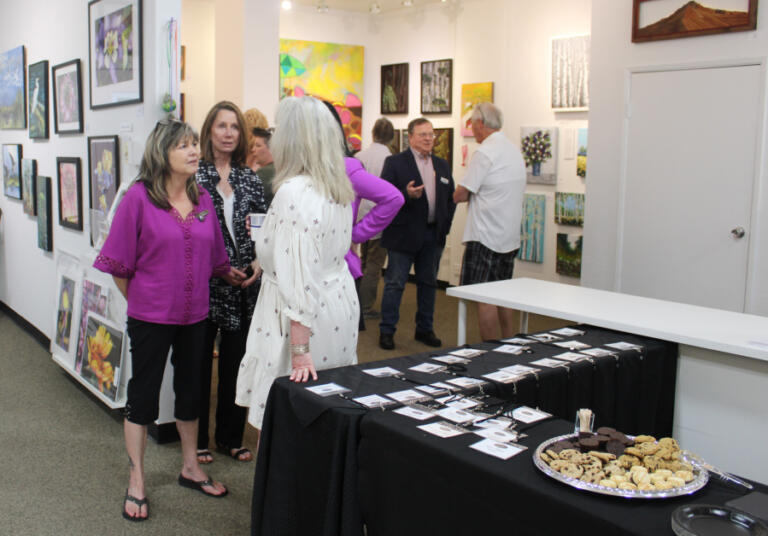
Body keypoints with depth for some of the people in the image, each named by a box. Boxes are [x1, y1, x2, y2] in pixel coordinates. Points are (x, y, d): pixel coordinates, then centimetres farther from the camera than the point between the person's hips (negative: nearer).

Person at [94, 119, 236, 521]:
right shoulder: (139, 197, -11)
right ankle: (136, 483, 19)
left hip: (193, 314, 5)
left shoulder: (202, 199, 4)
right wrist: (139, 299, 1)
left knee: (190, 390, 16)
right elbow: (119, 261, -7)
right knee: (143, 394, 5)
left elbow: (213, 258, 13)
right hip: (150, 316, -5)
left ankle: (190, 467, 34)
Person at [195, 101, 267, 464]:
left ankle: (230, 437, 26)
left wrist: (258, 262, -4)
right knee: (200, 361, 7)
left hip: (243, 284, 4)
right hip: (203, 282, -4)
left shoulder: (249, 178, 9)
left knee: (236, 359, 11)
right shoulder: (194, 175, -3)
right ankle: (197, 439, 21)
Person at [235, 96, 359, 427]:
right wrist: (268, 231, 30)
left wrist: (300, 349, -26)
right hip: (340, 304, 9)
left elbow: (299, 278, -26)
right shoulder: (339, 189, 8)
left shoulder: (293, 192, -19)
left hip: (305, 321, -9)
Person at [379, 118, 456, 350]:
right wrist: (407, 195, -27)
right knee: (395, 284, 0)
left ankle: (425, 329, 24)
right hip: (404, 234, -5)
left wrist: (445, 224, 7)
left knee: (428, 283, 13)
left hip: (434, 235, 5)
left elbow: (451, 197, 17)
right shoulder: (395, 163, -4)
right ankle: (386, 331, 10)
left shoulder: (442, 165, 12)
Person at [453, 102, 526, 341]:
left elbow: (460, 195, -14)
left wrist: (459, 193, 8)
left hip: (485, 236, -9)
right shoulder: (514, 149, 13)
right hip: (510, 236, 9)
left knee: (484, 297, -3)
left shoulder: (484, 152, -14)